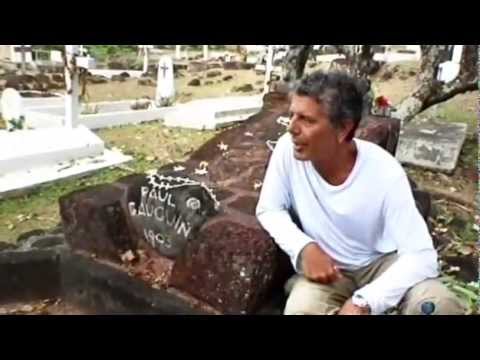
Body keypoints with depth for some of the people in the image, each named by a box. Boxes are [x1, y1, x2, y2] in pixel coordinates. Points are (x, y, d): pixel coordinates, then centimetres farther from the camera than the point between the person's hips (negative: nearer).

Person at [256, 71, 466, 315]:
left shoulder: (385, 173, -24)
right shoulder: (288, 149, -20)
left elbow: (421, 256, -24)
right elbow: (269, 210, -7)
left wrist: (364, 302, -36)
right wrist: (304, 247, -25)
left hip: (380, 261, 0)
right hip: (324, 263, 1)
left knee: (441, 306, -26)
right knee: (300, 310, -30)